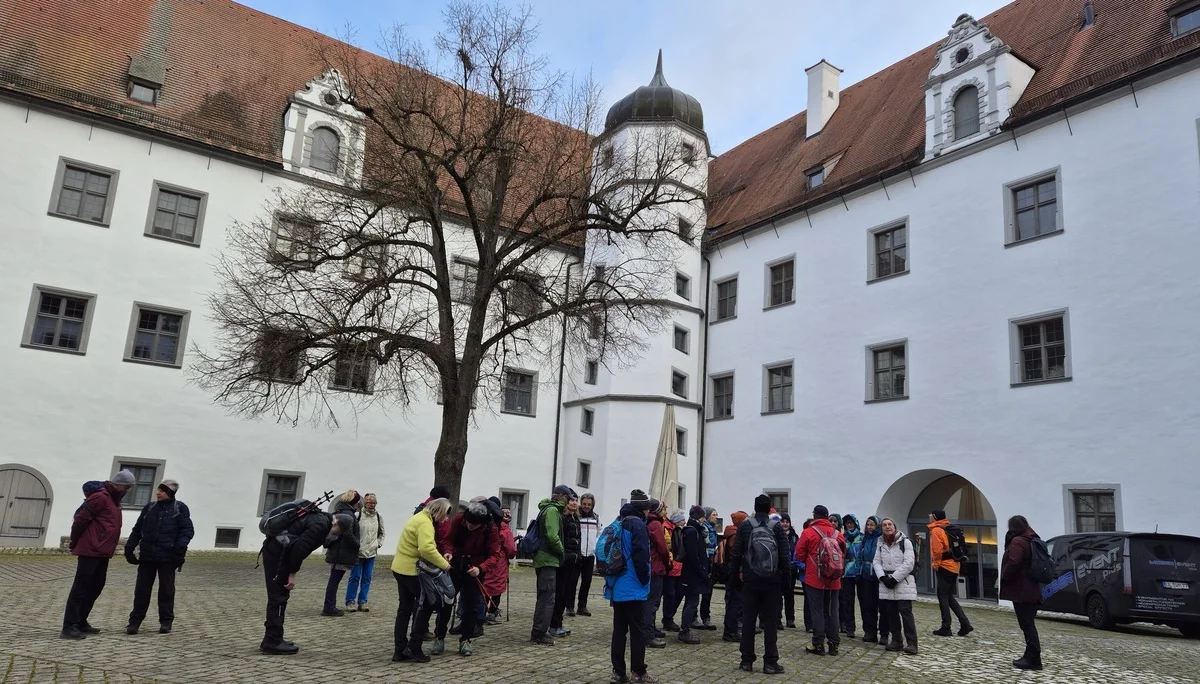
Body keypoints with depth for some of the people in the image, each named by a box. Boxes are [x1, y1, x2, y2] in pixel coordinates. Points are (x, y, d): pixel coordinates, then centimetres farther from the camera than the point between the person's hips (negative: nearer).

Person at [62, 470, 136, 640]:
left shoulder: (114, 500, 17)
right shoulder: (100, 497, -13)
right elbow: (80, 520, -16)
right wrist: (75, 543, -5)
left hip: (103, 553, 10)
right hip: (90, 551, -10)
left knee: (96, 587, 13)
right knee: (81, 588, -8)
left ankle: (80, 622, 21)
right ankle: (69, 626, -6)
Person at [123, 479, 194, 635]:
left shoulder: (180, 508, -1)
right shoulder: (149, 507, 10)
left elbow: (188, 530, -5)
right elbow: (137, 529, 15)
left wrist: (180, 546, -20)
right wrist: (129, 547, 7)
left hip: (168, 556, -3)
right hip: (147, 555, 3)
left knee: (166, 589, 5)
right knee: (142, 588, 5)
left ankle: (166, 621, 13)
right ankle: (135, 620, 14)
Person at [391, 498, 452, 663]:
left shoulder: (419, 517, 14)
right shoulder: (425, 523, -19)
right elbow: (427, 549, -32)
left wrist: (440, 557, 3)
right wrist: (444, 564, -22)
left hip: (401, 567, 10)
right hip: (411, 570, -10)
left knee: (405, 608, 13)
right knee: (425, 606, 3)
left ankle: (399, 650, 16)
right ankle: (414, 648, 2)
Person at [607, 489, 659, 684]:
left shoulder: (619, 523, 13)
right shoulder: (637, 524, -13)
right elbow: (641, 555, -21)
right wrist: (645, 580, -9)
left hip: (617, 586, 8)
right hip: (633, 587, -8)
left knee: (619, 629, 9)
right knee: (638, 630, 0)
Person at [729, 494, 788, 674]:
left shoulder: (744, 525, -3)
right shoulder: (777, 527, -3)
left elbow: (736, 552, -3)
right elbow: (784, 556, -4)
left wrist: (737, 571, 7)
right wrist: (785, 578, 3)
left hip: (750, 580, 0)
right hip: (772, 581, 0)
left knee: (748, 620, 6)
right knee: (771, 621, 4)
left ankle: (747, 661, 9)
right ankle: (770, 662, 4)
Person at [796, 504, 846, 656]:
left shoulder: (809, 532, -10)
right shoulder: (837, 534, 2)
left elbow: (799, 554, -6)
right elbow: (843, 554, 13)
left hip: (814, 579, -3)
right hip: (834, 580, 4)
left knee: (817, 611, 2)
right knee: (832, 611, 11)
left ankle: (818, 644, 3)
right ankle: (833, 644, 15)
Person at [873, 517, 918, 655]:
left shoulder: (905, 542, -4)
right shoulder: (880, 544, 12)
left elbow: (909, 563, -11)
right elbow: (876, 562, 8)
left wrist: (895, 578, -15)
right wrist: (883, 577, -10)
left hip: (903, 582, -5)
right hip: (886, 582, 5)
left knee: (905, 612, -9)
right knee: (891, 613, 7)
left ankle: (911, 643, -7)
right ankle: (896, 641, 15)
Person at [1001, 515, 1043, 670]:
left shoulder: (1018, 541, -16)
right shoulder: (1033, 540, 16)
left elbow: (1013, 563, -26)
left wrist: (1004, 579, -11)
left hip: (1021, 589, -10)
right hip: (1032, 589, 10)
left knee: (1027, 624, -7)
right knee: (1029, 624, 14)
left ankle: (1033, 659, -7)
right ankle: (1031, 656, 18)